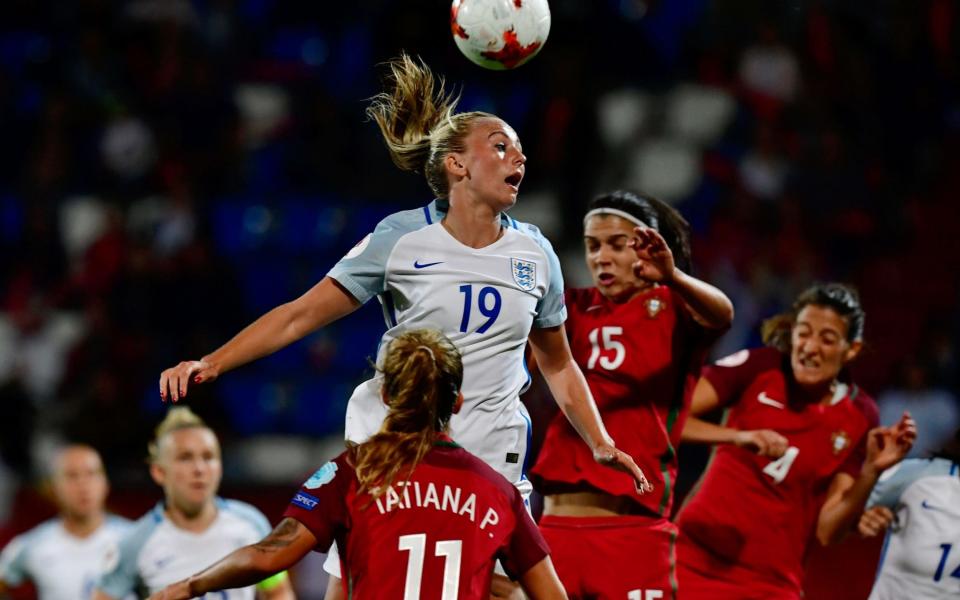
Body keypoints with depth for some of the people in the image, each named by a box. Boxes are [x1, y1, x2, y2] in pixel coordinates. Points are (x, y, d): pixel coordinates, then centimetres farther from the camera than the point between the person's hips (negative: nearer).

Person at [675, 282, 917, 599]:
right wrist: (736, 436, -26)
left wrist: (871, 471, -17)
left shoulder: (859, 417, -1)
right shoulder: (759, 367, -4)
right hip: (693, 559, 0)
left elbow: (827, 529, -3)